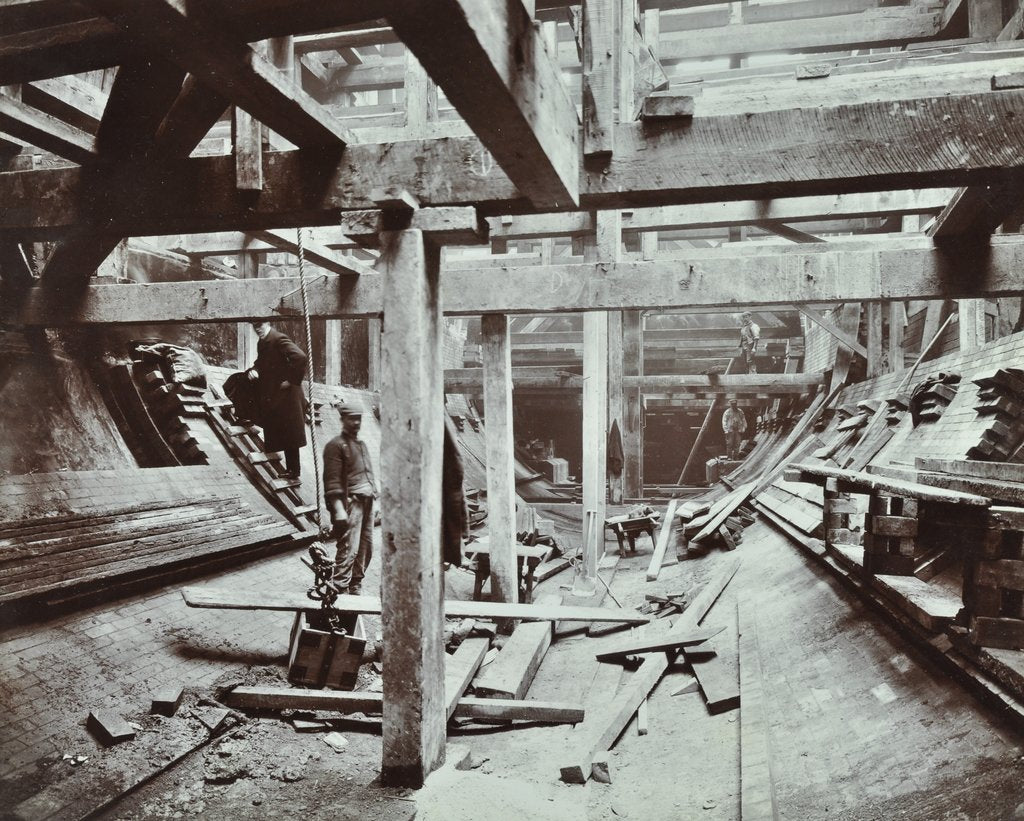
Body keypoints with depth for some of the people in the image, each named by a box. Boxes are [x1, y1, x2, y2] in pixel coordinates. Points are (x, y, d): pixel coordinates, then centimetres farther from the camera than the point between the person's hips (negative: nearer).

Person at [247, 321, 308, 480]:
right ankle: (291, 468, 20)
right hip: (272, 396, 9)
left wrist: (292, 380, -21)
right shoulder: (262, 343, 13)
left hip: (285, 394, -9)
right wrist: (253, 370, -1)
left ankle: (293, 469, 4)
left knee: (289, 434, -3)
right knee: (282, 435, 13)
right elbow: (262, 363, 22)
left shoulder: (279, 339, -15)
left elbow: (300, 357, -27)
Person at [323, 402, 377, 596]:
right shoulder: (335, 445, -6)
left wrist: (374, 496, 18)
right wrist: (338, 509, -20)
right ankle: (341, 590, -5)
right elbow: (332, 480, -13)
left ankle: (356, 588, 22)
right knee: (349, 549, -11)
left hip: (366, 503, 8)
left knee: (366, 548, 10)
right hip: (350, 503, -8)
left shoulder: (361, 444, 21)